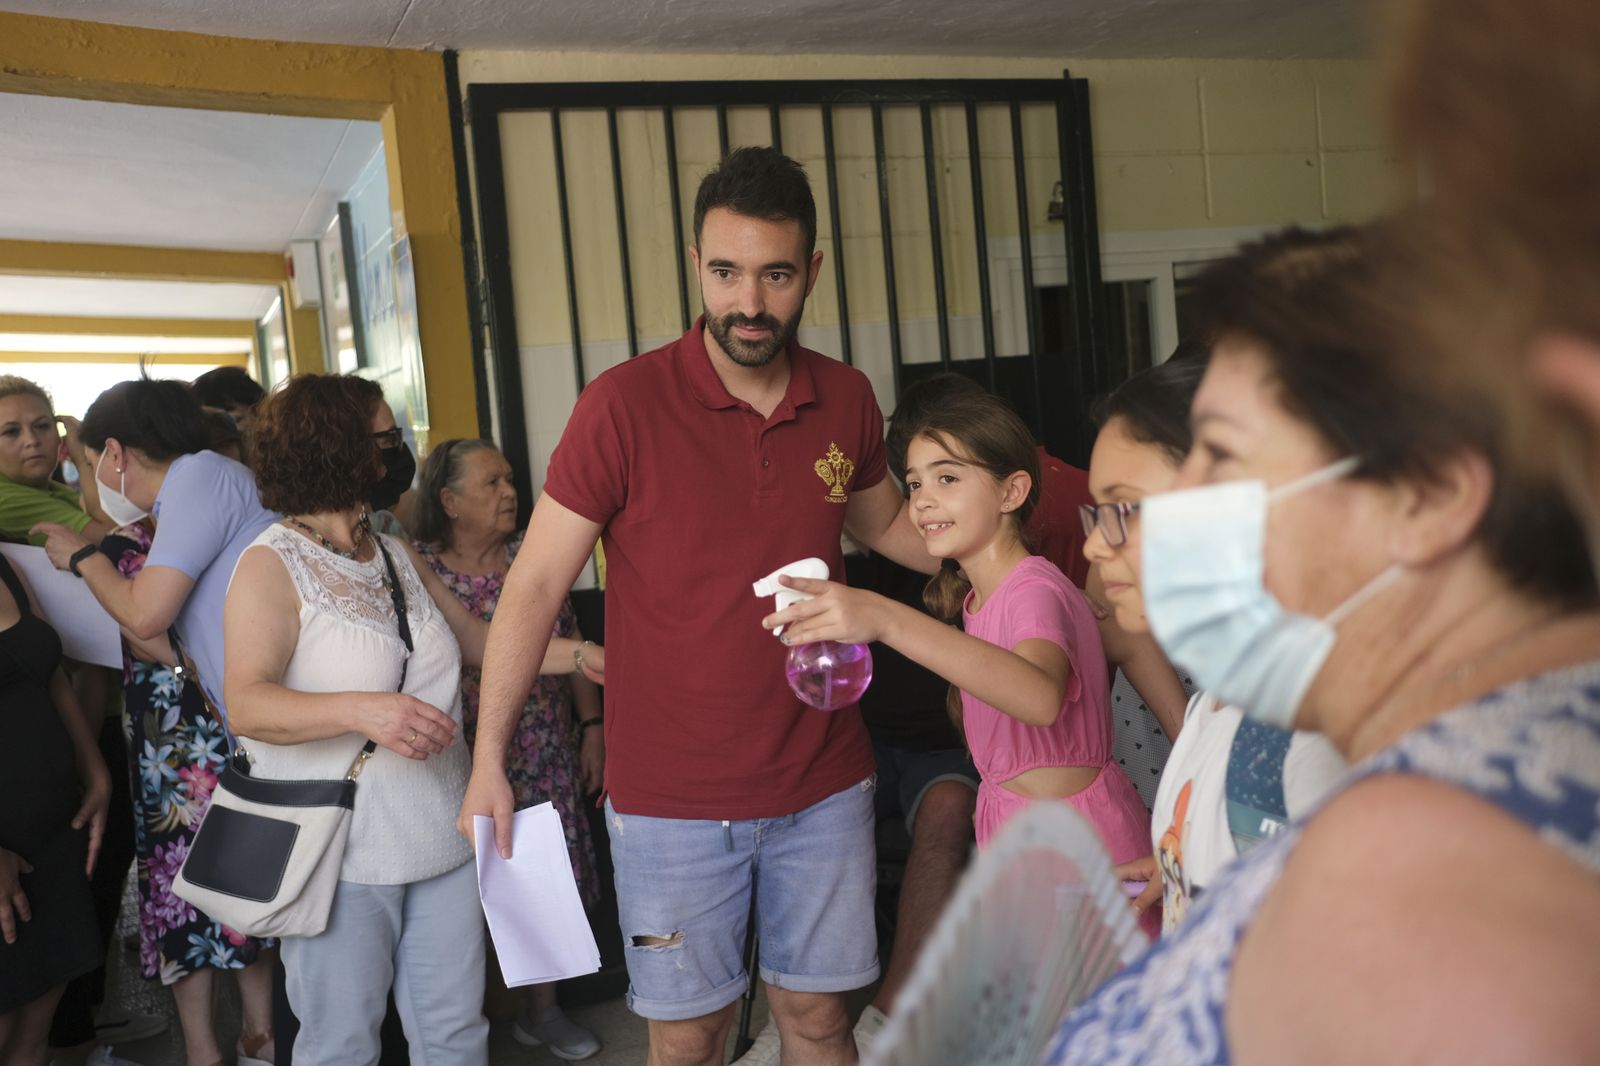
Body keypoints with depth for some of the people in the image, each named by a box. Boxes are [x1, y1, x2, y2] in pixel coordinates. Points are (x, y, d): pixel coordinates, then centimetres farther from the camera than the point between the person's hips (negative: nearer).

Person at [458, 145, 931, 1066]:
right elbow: (536, 585, -9)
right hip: (673, 802, -3)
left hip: (825, 786, 3)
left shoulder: (847, 400, -1)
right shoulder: (625, 403, -14)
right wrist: (489, 762, -11)